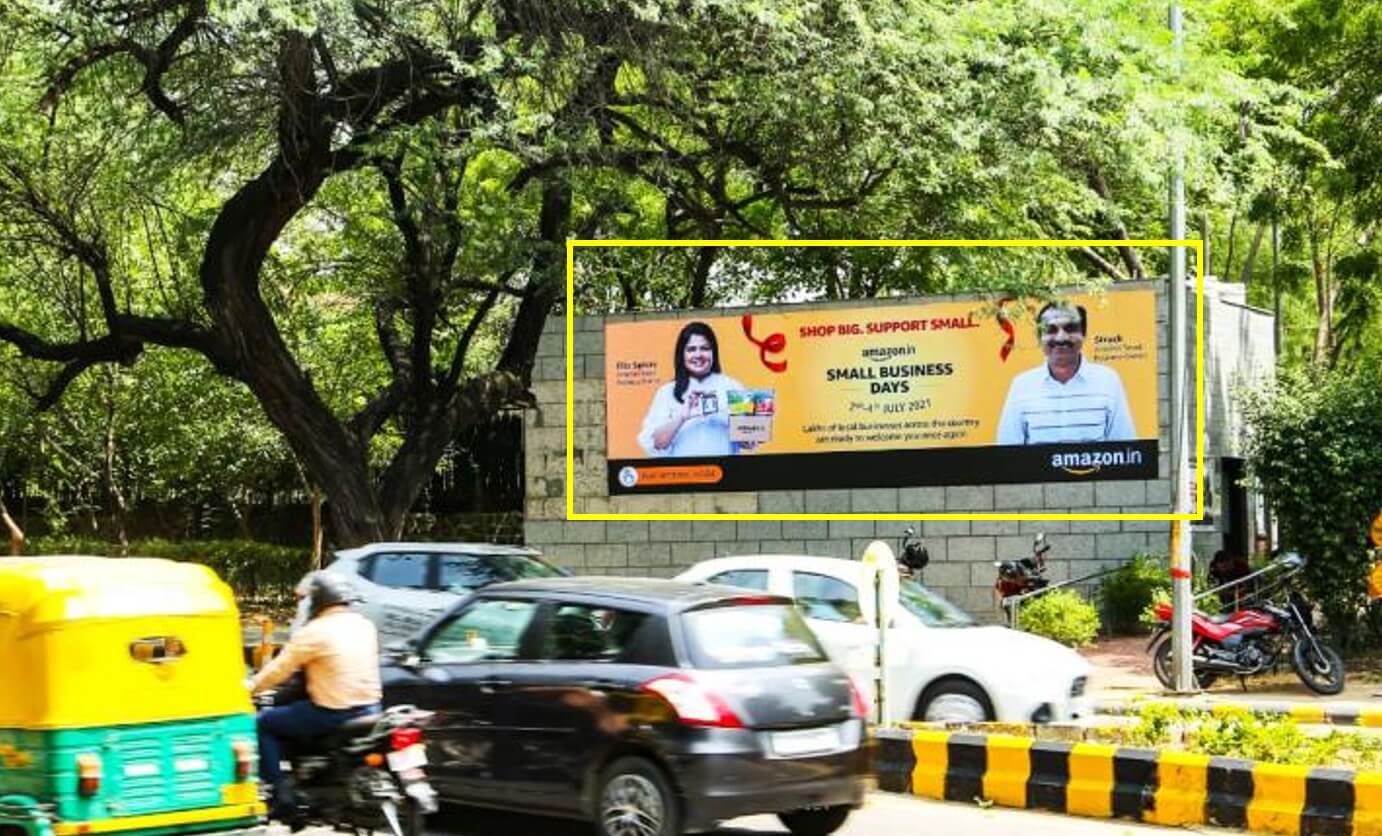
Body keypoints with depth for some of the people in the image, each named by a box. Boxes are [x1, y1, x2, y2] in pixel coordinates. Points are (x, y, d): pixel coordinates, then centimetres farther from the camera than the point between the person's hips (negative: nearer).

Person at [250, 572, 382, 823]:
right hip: (369, 709, 8)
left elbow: (280, 668, -7)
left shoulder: (315, 632, -13)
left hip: (332, 714, -8)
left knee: (264, 723, 9)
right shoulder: (365, 626, 7)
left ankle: (282, 796, 2)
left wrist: (251, 687, 8)